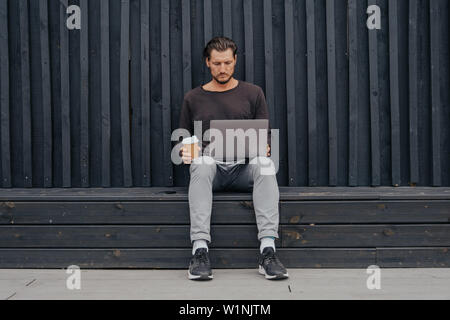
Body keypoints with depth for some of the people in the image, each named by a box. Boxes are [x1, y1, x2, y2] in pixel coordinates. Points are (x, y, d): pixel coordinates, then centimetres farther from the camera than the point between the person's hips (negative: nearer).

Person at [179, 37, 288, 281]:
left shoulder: (252, 93, 15)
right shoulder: (193, 98, 16)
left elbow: (265, 136, 11)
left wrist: (263, 148, -13)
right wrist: (185, 151, -8)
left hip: (244, 169, 0)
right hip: (211, 168, 0)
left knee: (264, 164, -34)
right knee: (203, 163, -36)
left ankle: (268, 249, -42)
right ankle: (200, 250, -43)